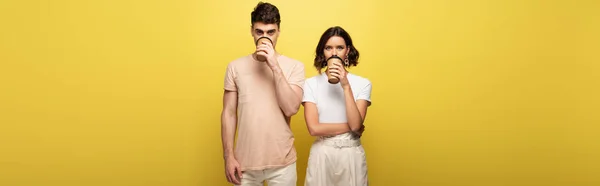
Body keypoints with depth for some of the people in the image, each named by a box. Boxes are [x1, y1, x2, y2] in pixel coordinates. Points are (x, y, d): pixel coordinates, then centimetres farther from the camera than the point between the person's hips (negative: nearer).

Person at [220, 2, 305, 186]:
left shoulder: (294, 66, -3)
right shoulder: (235, 66, 0)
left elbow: (291, 109, -14)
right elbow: (229, 113, 2)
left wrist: (275, 66, -18)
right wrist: (228, 156, -2)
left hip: (282, 162, -1)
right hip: (245, 161, 1)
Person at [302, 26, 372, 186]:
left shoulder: (362, 83, -3)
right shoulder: (311, 84, -5)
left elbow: (356, 124, -15)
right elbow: (314, 128, -12)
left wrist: (346, 86, -18)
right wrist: (350, 127, -8)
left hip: (352, 154, 1)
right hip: (322, 154, 0)